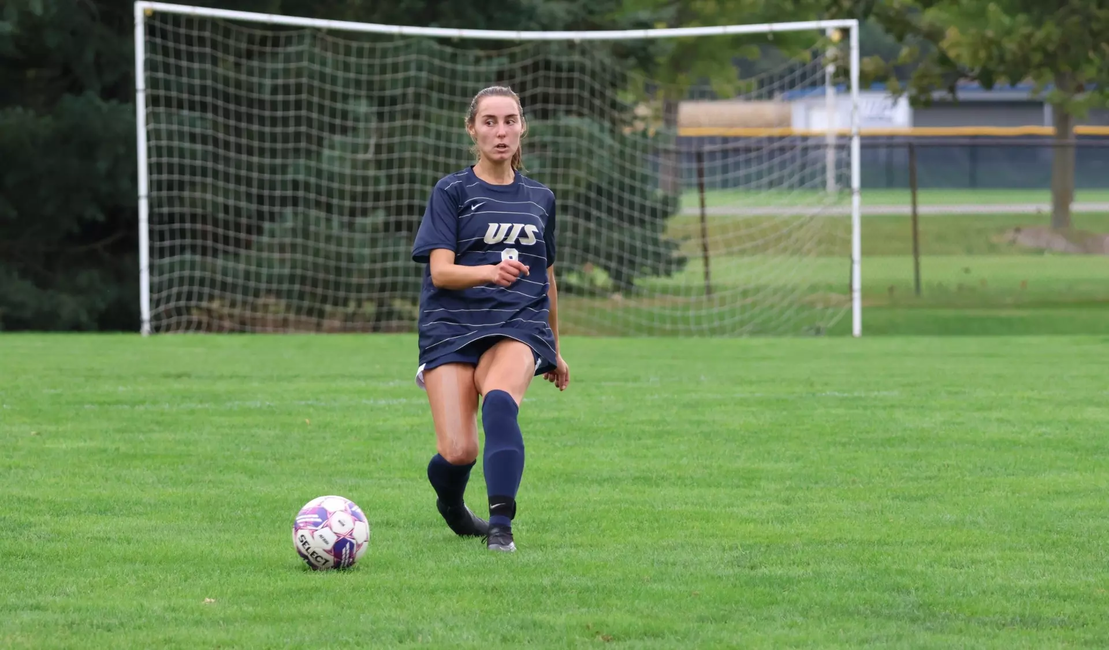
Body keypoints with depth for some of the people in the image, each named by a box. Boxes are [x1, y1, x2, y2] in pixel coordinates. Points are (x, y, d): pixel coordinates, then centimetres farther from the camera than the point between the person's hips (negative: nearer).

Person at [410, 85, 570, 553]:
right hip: (452, 327, -1)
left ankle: (501, 526, -40)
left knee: (499, 401, -34)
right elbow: (441, 270, -7)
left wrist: (554, 349, 33)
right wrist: (491, 272, -27)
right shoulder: (452, 192, 4)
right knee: (457, 453, -14)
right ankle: (450, 505, 23)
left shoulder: (540, 198, 16)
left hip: (518, 326, 1)